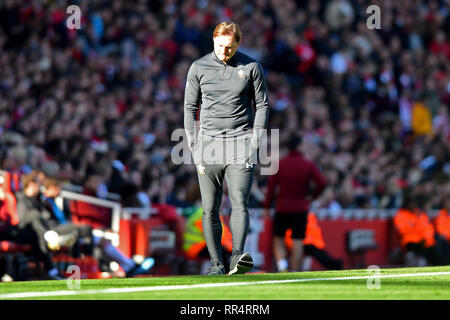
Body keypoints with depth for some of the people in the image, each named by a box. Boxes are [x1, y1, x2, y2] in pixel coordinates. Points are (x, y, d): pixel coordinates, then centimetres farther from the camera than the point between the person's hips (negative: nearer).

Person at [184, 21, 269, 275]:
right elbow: (190, 108, 9)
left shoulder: (251, 67, 3)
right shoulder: (199, 68, 5)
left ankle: (238, 256, -27)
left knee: (240, 203, -16)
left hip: (241, 143, -2)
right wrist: (195, 148, 1)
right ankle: (217, 264, 3)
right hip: (208, 142, 2)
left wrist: (254, 144, -3)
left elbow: (262, 105, 7)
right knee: (210, 209, -1)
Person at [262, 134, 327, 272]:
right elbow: (322, 183, -11)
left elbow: (271, 186, -3)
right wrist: (312, 196, 6)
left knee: (278, 239, 12)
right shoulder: (308, 165, -3)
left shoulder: (279, 164, -1)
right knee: (298, 242, 1)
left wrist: (266, 206, 2)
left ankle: (281, 263, -13)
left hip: (282, 208, 1)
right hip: (301, 208, -1)